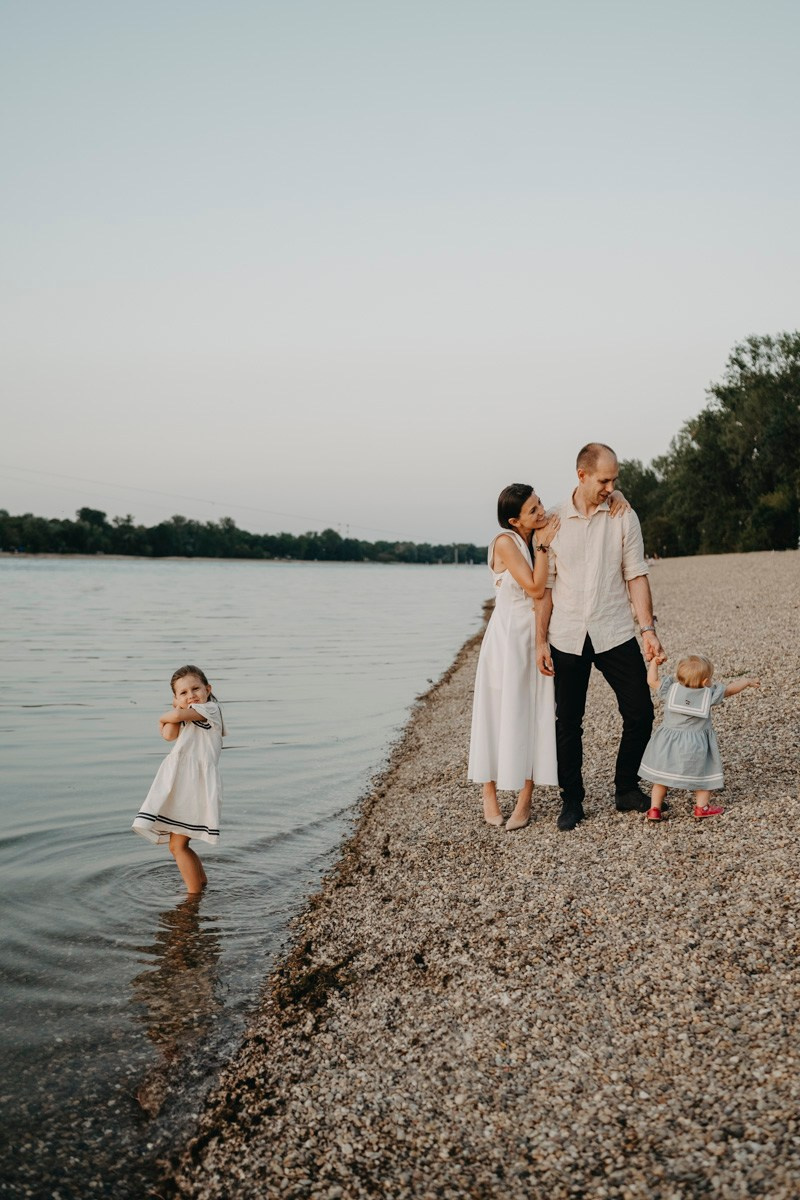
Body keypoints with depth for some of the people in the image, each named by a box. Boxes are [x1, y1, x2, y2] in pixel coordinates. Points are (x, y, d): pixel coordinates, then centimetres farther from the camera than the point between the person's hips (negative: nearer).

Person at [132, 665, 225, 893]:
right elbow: (169, 735, 1)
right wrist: (176, 706, 8)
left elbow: (177, 716, -15)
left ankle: (194, 895, 0)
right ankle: (202, 882, 30)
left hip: (197, 785, -8)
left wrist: (163, 718, 6)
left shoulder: (210, 708, -3)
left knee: (177, 845, -9)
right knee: (178, 844, 15)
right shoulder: (186, 718, 21)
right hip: (177, 783, 8)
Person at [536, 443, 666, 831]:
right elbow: (545, 585, 3)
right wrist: (541, 641, 0)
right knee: (567, 723, 6)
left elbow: (636, 576, 3)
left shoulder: (624, 517, 3)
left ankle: (626, 791, 21)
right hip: (567, 637, 0)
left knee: (640, 713, 1)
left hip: (615, 633, 1)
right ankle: (571, 801, 21)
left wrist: (648, 629, -5)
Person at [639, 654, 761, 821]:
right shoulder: (709, 694, -5)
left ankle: (655, 809, 10)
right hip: (695, 746, -2)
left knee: (661, 776, 11)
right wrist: (748, 682, 24)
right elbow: (730, 689, 8)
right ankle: (702, 806, 22)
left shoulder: (670, 690, -5)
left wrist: (654, 663, 18)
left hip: (668, 744, 2)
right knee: (703, 773, 19)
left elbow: (652, 681, 4)